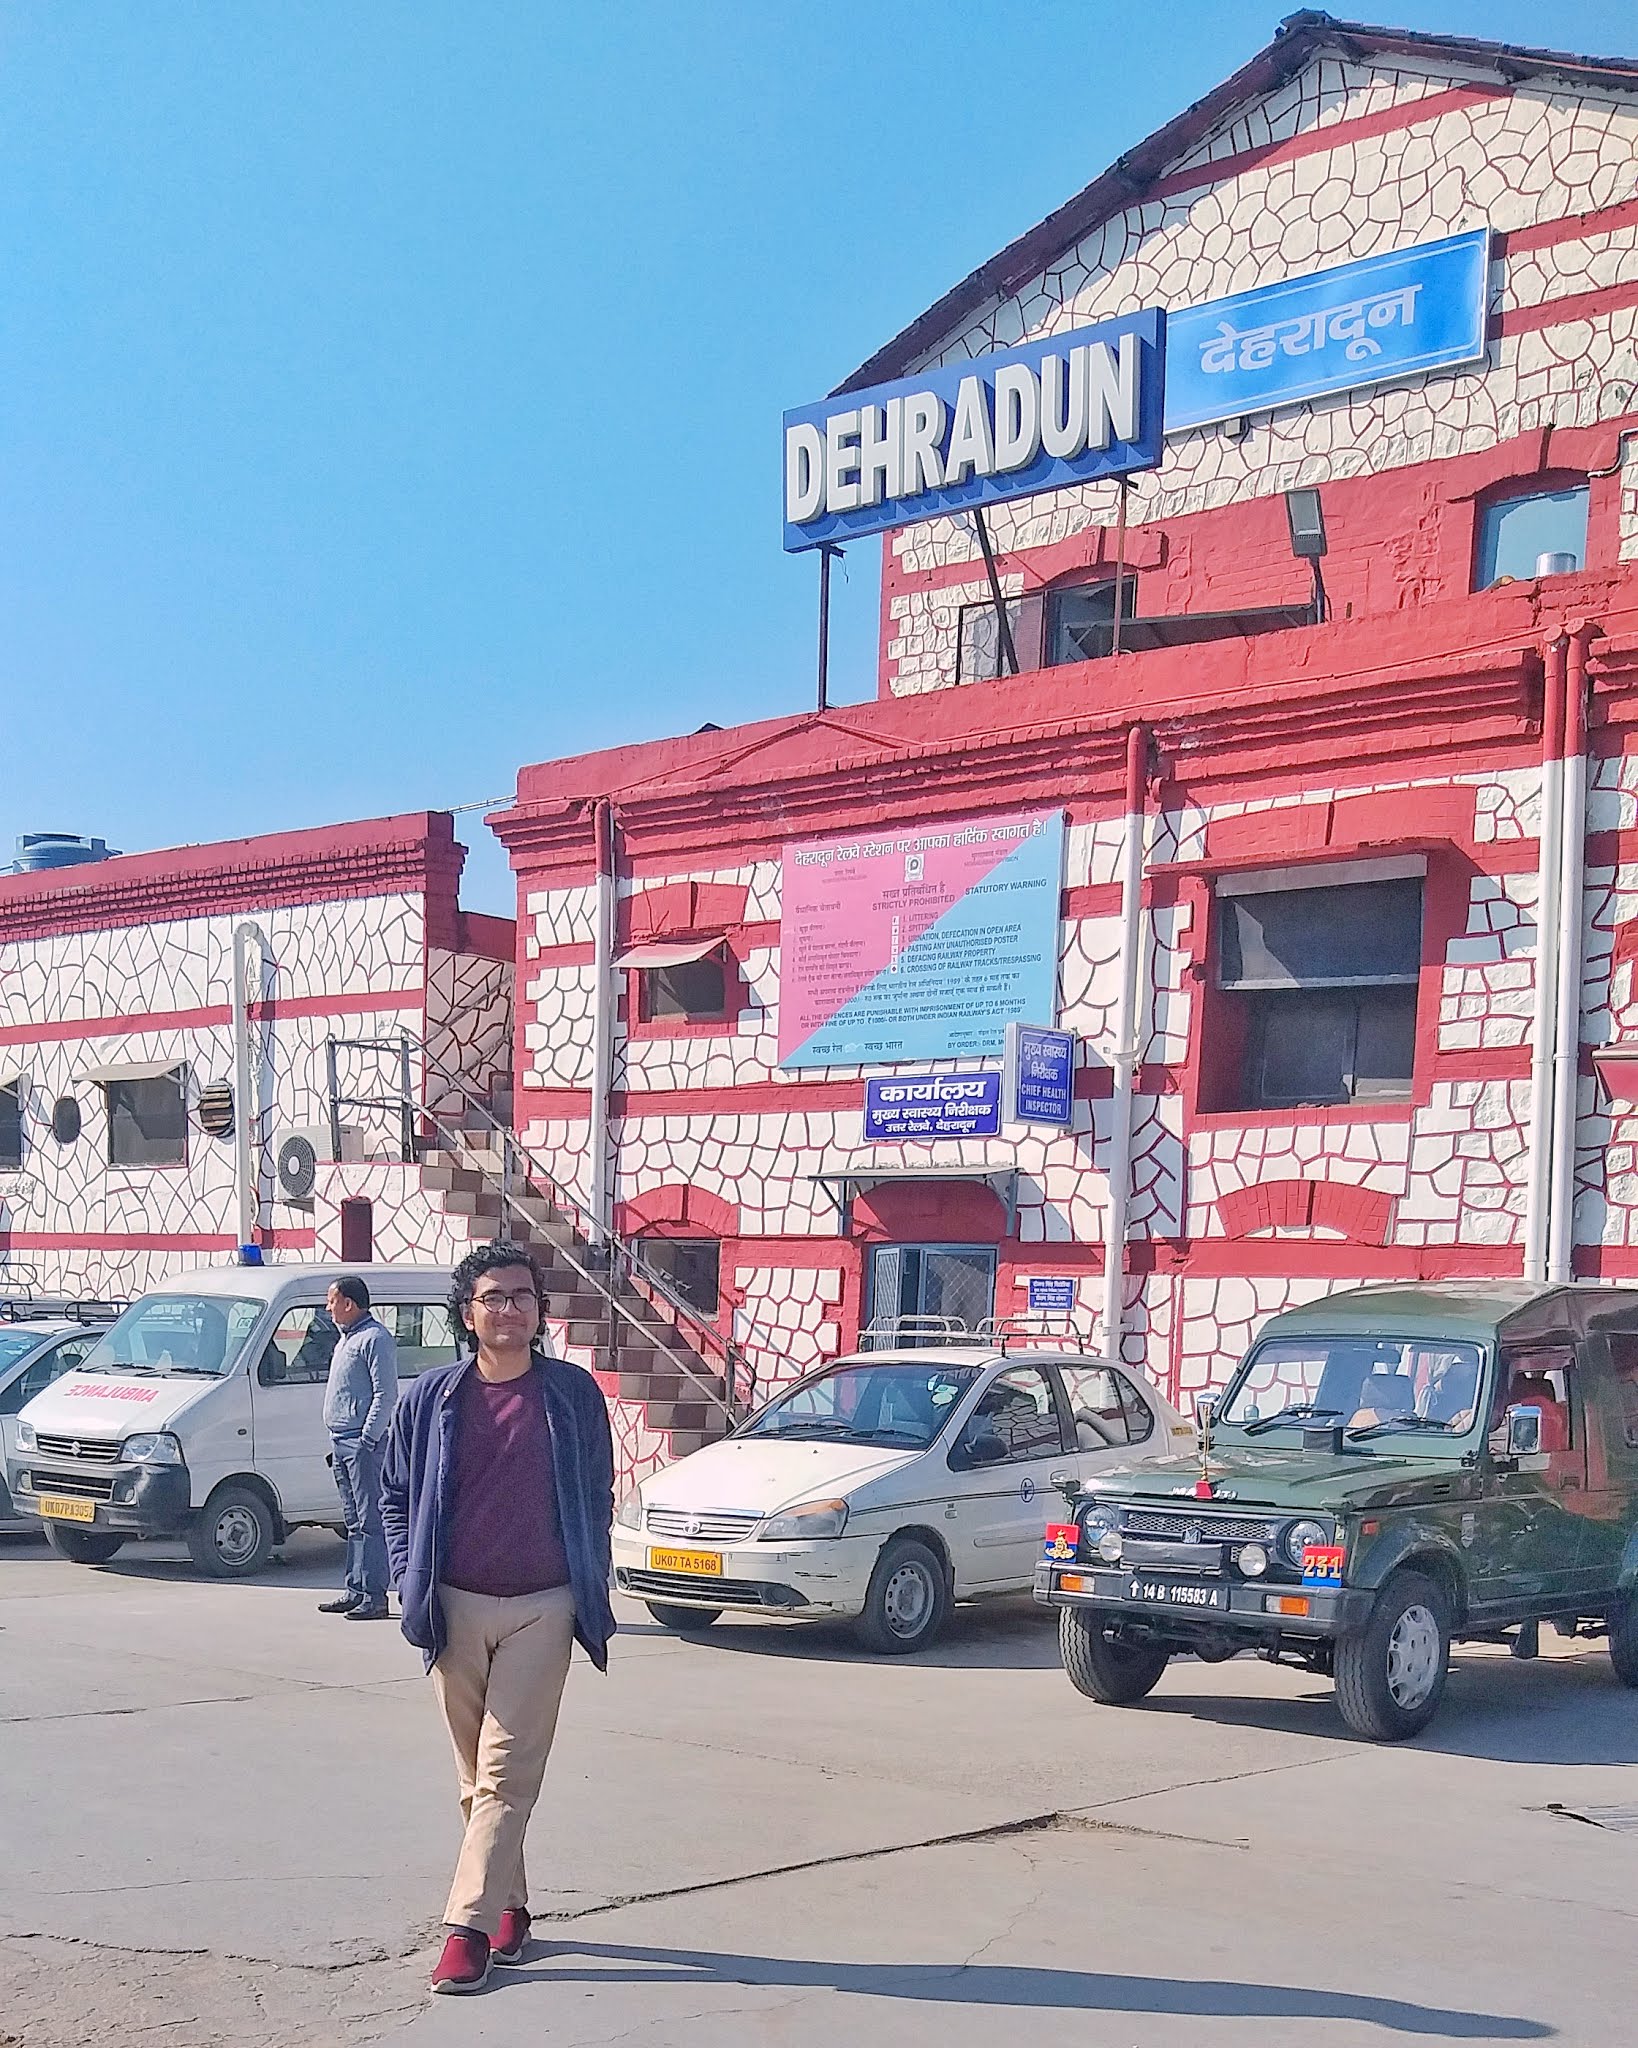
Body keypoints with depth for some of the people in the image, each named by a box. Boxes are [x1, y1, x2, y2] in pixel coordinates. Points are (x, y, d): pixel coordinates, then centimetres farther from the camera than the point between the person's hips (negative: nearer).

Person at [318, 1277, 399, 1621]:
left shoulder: (375, 1339, -12)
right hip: (342, 1442, 10)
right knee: (354, 1522, 13)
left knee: (370, 1521, -9)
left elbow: (386, 1395, -17)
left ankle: (374, 1597, -9)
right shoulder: (347, 1339, 20)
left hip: (362, 1442, -10)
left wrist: (368, 1438, -20)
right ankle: (356, 1592, 18)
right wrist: (338, 1443, 19)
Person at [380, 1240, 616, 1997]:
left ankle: (467, 1927, -8)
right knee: (476, 1776, 11)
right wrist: (412, 1582, 2)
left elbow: (598, 1500, 8)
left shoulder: (573, 1393, 0)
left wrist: (592, 1595, 5)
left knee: (504, 1776, -7)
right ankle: (509, 1907, 24)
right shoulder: (433, 1396, 2)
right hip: (454, 1609, 2)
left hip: (541, 1609, -2)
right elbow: (396, 1496, 12)